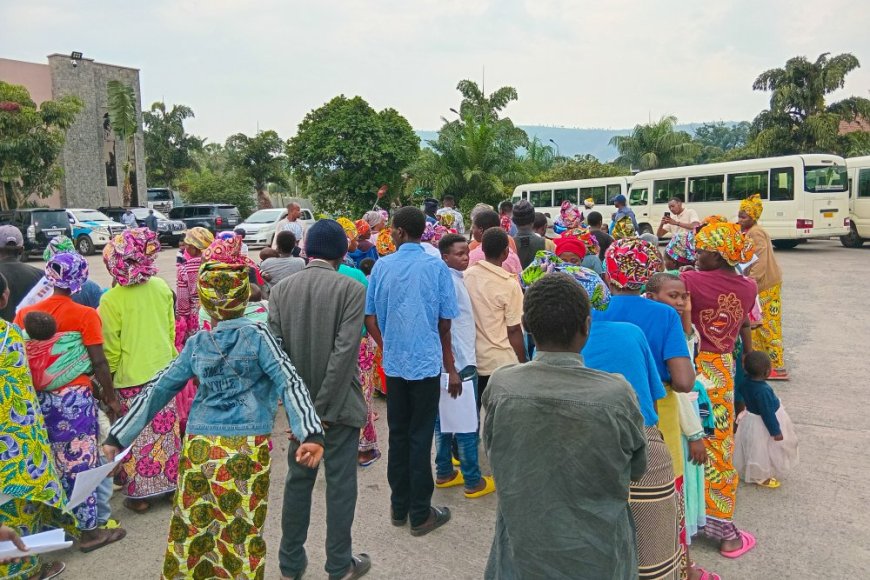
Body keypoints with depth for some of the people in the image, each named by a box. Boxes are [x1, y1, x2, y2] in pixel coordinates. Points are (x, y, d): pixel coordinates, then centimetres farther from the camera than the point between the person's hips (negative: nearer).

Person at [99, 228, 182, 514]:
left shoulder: (111, 300, -16)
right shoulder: (161, 287, -4)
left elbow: (111, 349, -10)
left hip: (131, 377, -4)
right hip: (163, 370, 4)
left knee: (138, 435, 8)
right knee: (166, 430, 15)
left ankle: (140, 494, 19)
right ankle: (171, 482, 28)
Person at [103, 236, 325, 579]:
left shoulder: (196, 344, 6)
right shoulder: (257, 335, -3)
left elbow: (159, 390, 10)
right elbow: (289, 383, -14)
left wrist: (119, 436, 18)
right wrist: (310, 432, -20)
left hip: (199, 447, 3)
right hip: (246, 448, -3)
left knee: (192, 527, 17)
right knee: (240, 533, 7)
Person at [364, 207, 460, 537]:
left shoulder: (381, 267, -2)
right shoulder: (436, 267, -7)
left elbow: (370, 320, 1)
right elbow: (445, 324, -4)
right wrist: (451, 369, 6)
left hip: (394, 363, 3)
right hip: (426, 363, -2)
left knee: (398, 435, 14)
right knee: (420, 438, 5)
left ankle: (399, 507, 26)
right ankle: (420, 514, 15)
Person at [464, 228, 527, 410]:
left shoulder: (466, 276, -2)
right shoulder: (509, 285, -15)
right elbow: (514, 331, -12)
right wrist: (523, 363, -1)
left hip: (472, 358, 5)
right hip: (501, 362, -5)